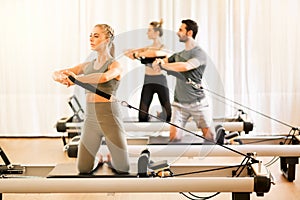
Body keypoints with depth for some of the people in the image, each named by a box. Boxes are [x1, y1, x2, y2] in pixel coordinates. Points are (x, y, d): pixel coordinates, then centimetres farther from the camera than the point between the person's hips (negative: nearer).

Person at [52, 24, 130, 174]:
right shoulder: (87, 66, 12)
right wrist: (60, 77, -15)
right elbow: (56, 73, 9)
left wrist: (76, 79, -27)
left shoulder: (115, 65, -4)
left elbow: (103, 77, -28)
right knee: (83, 169, 4)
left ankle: (111, 158, 33)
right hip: (91, 118, 4)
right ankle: (97, 159, 37)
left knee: (123, 169, -1)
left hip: (110, 118, -4)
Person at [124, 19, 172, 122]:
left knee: (168, 111, -3)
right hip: (148, 82, 4)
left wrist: (137, 54, -20)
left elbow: (155, 53, -28)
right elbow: (127, 53, 3)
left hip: (161, 81, -4)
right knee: (143, 111, -2)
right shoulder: (148, 47, 10)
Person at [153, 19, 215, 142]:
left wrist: (163, 65, -16)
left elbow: (185, 66, -26)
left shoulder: (199, 54, -8)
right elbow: (159, 63, 15)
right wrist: (157, 62, -11)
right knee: (174, 137, -3)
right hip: (179, 103, 6)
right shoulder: (179, 54, 15)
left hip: (197, 103, -5)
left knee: (209, 136, -3)